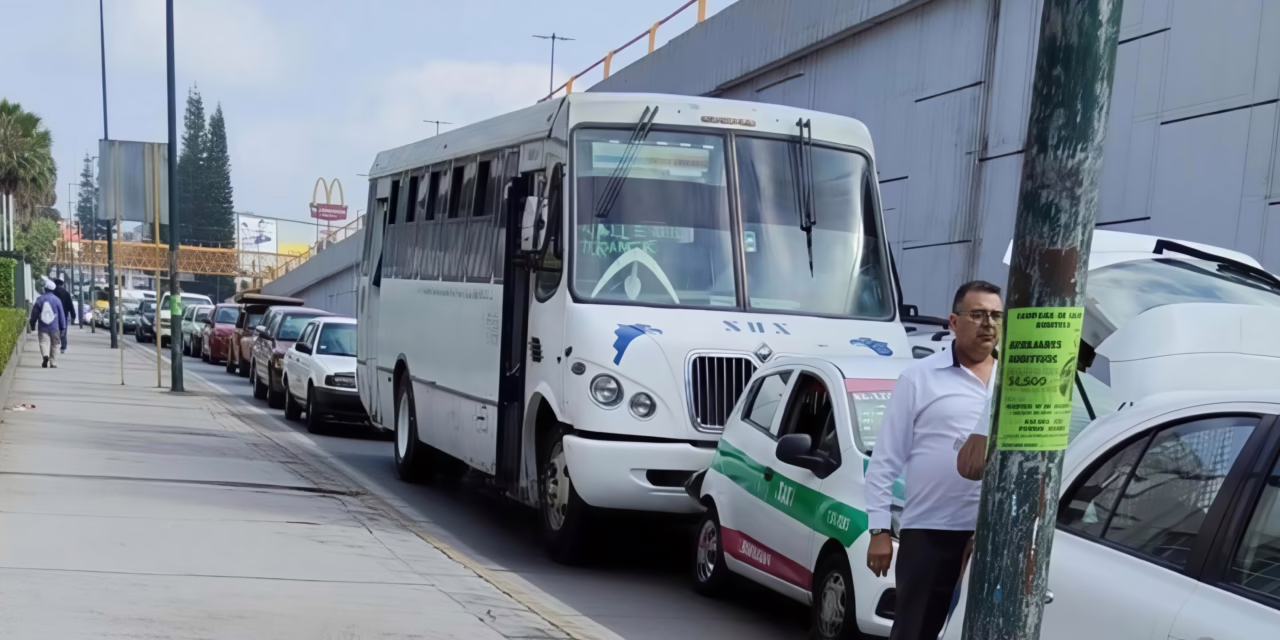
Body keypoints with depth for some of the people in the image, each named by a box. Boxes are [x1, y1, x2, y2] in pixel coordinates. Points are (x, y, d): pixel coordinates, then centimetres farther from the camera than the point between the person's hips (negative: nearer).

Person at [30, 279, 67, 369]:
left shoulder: (39, 299, 1)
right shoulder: (57, 300, -4)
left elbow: (34, 313, 7)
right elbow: (61, 314, -3)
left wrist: (33, 324, 20)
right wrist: (63, 327, 3)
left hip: (43, 327, 0)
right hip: (54, 327, 0)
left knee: (44, 342, -2)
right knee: (54, 344, 8)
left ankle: (45, 355, -31)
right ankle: (53, 363, 8)